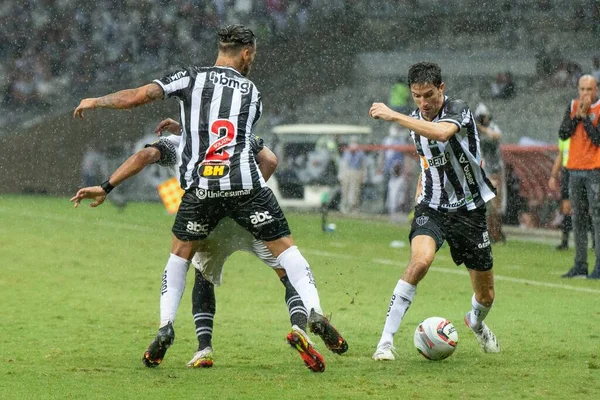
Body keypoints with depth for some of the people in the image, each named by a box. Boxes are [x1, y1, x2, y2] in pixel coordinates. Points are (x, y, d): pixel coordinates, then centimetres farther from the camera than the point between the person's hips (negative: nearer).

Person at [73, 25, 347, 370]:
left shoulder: (190, 77, 9)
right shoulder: (253, 92, 18)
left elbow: (136, 97, 1)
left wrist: (95, 102, 18)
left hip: (201, 186, 0)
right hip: (245, 183, 0)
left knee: (181, 252, 19)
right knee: (285, 247, 7)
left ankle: (166, 327, 9)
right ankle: (314, 313, -10)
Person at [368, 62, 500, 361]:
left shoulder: (458, 110, -16)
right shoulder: (415, 121, 4)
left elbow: (441, 133, -41)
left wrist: (393, 116, -39)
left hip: (469, 209, -2)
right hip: (432, 207, 2)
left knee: (485, 295, 7)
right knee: (421, 259, -31)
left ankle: (476, 322, 46)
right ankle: (386, 341, -29)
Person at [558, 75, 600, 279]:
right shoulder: (573, 106, 10)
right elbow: (563, 134, 1)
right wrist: (577, 115, -9)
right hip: (575, 170, 6)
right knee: (578, 218, 8)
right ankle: (580, 264, 12)